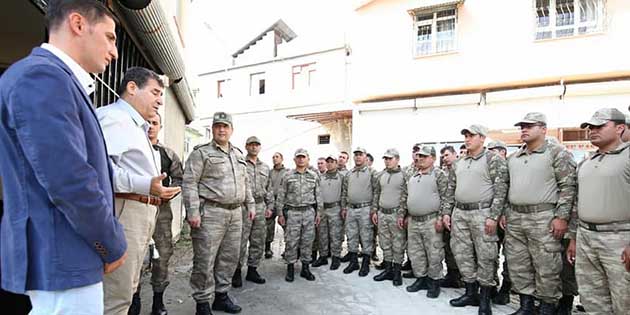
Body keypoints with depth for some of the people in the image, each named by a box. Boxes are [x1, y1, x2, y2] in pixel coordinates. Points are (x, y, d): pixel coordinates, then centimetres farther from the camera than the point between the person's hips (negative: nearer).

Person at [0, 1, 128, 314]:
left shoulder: (59, 80, 14)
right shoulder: (43, 76, -18)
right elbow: (69, 184, -25)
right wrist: (113, 246, -12)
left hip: (60, 255, 10)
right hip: (62, 259, -10)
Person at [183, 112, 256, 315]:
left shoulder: (239, 155, 18)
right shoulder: (201, 153, -2)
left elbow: (246, 182, 24)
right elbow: (189, 182, -9)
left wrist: (250, 204, 17)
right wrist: (193, 211, -17)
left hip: (235, 214, 7)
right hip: (211, 212, -6)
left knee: (230, 258, 12)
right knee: (205, 260, -1)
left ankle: (221, 296, 27)